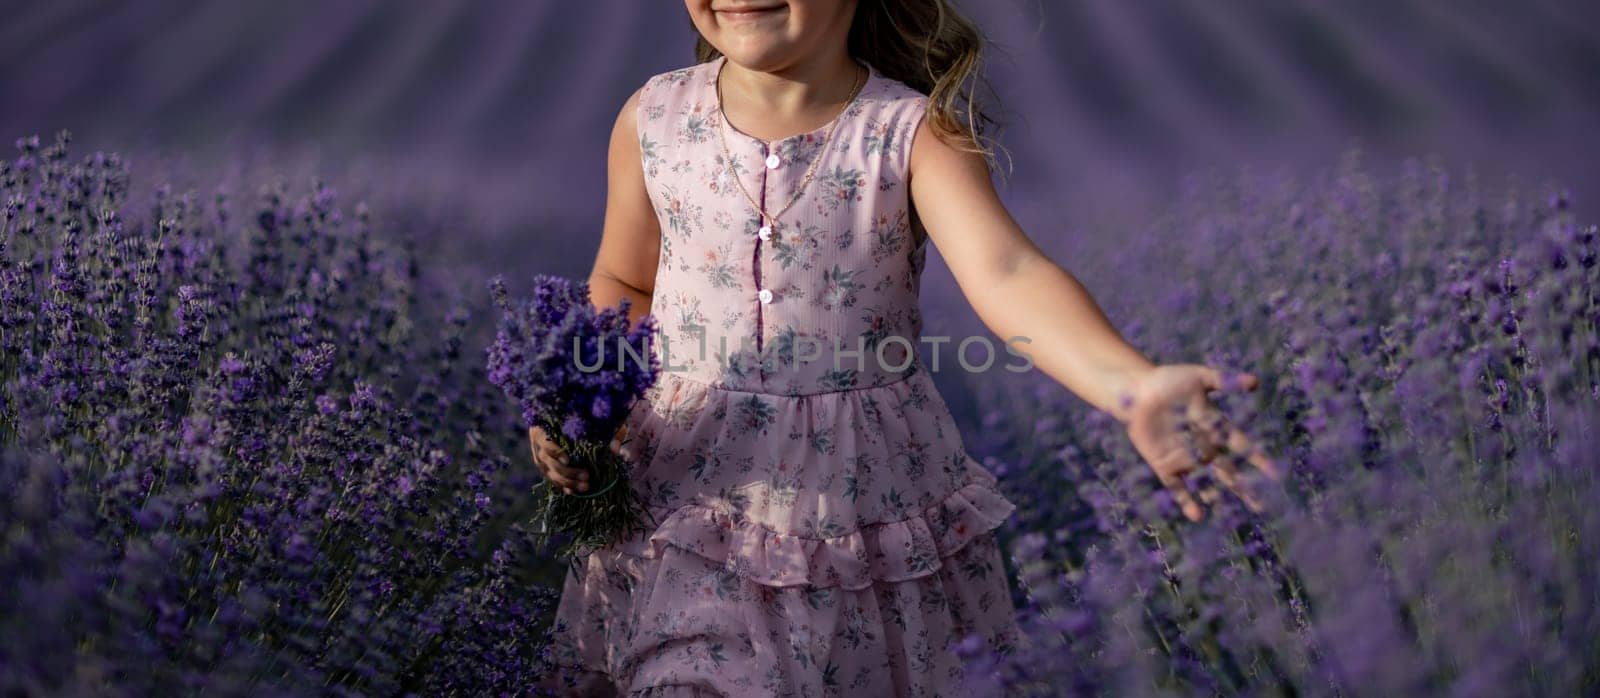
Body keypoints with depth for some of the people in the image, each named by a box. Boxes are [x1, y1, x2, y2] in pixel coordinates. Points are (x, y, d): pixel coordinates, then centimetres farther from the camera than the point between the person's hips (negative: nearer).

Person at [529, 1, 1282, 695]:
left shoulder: (915, 133, -14)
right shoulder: (654, 121, -5)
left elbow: (1005, 274, -30)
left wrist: (1134, 385, -48)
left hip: (866, 507, -1)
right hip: (687, 499, 1)